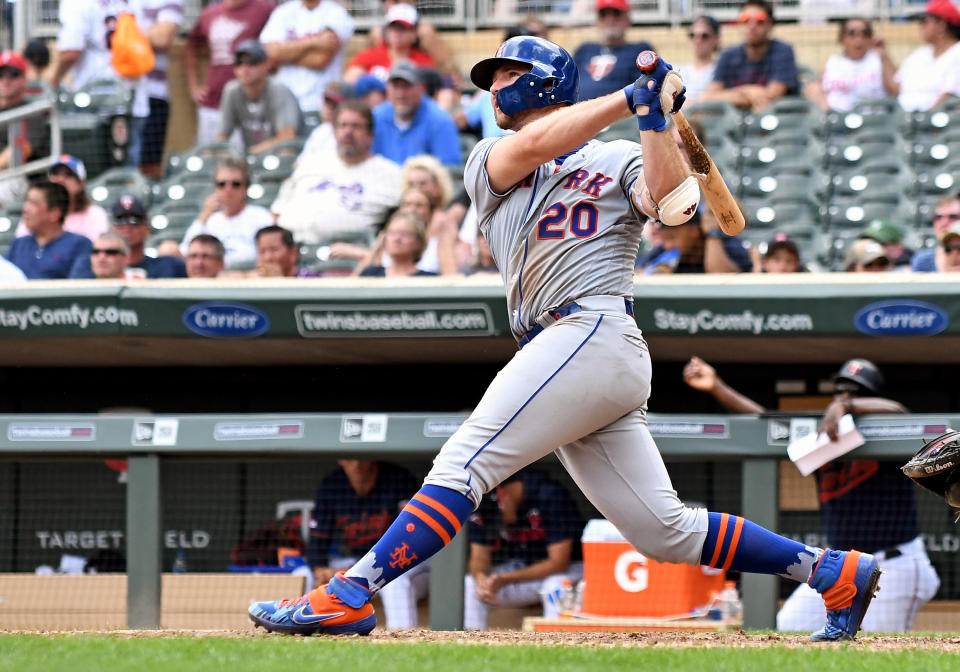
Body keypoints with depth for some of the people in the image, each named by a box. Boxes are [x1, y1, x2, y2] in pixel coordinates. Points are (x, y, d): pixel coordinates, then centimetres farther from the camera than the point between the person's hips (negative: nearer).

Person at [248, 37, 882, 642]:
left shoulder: (618, 159, 11)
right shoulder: (489, 161, 25)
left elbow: (672, 202, -10)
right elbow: (532, 146, 1)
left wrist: (655, 116, -14)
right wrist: (631, 97, -5)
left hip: (596, 333, -7)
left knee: (463, 464, -18)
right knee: (665, 531, 1)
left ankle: (348, 597, -25)